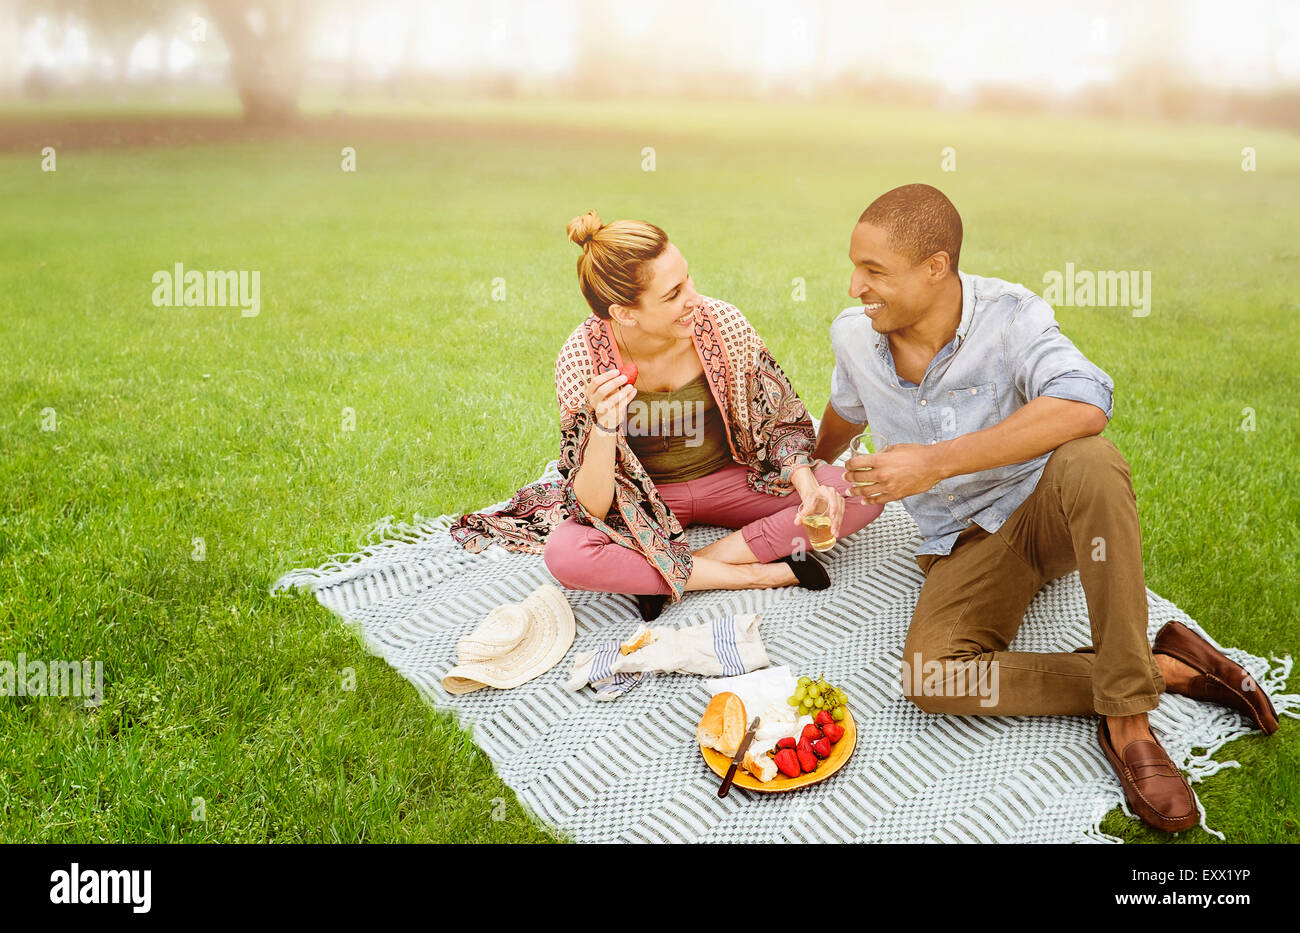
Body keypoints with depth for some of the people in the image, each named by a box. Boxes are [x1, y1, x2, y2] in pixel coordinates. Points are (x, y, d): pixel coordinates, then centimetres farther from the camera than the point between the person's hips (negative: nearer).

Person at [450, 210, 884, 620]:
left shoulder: (722, 324, -19)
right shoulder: (581, 359, -22)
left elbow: (783, 421, -5)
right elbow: (592, 508, -21)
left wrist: (807, 483, -25)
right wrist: (604, 427, -39)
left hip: (733, 480, 2)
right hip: (645, 500, -2)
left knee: (860, 494, -21)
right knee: (565, 553, -33)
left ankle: (664, 575, -19)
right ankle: (763, 573, -21)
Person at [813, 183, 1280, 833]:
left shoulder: (1009, 316, -17)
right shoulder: (852, 336, -3)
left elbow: (1085, 406, -37)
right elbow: (845, 414, 21)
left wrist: (935, 461, -37)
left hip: (1044, 510, -3)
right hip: (964, 545, 3)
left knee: (1088, 461, -41)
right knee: (930, 677, -29)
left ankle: (1127, 715, -33)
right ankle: (1164, 670, -19)